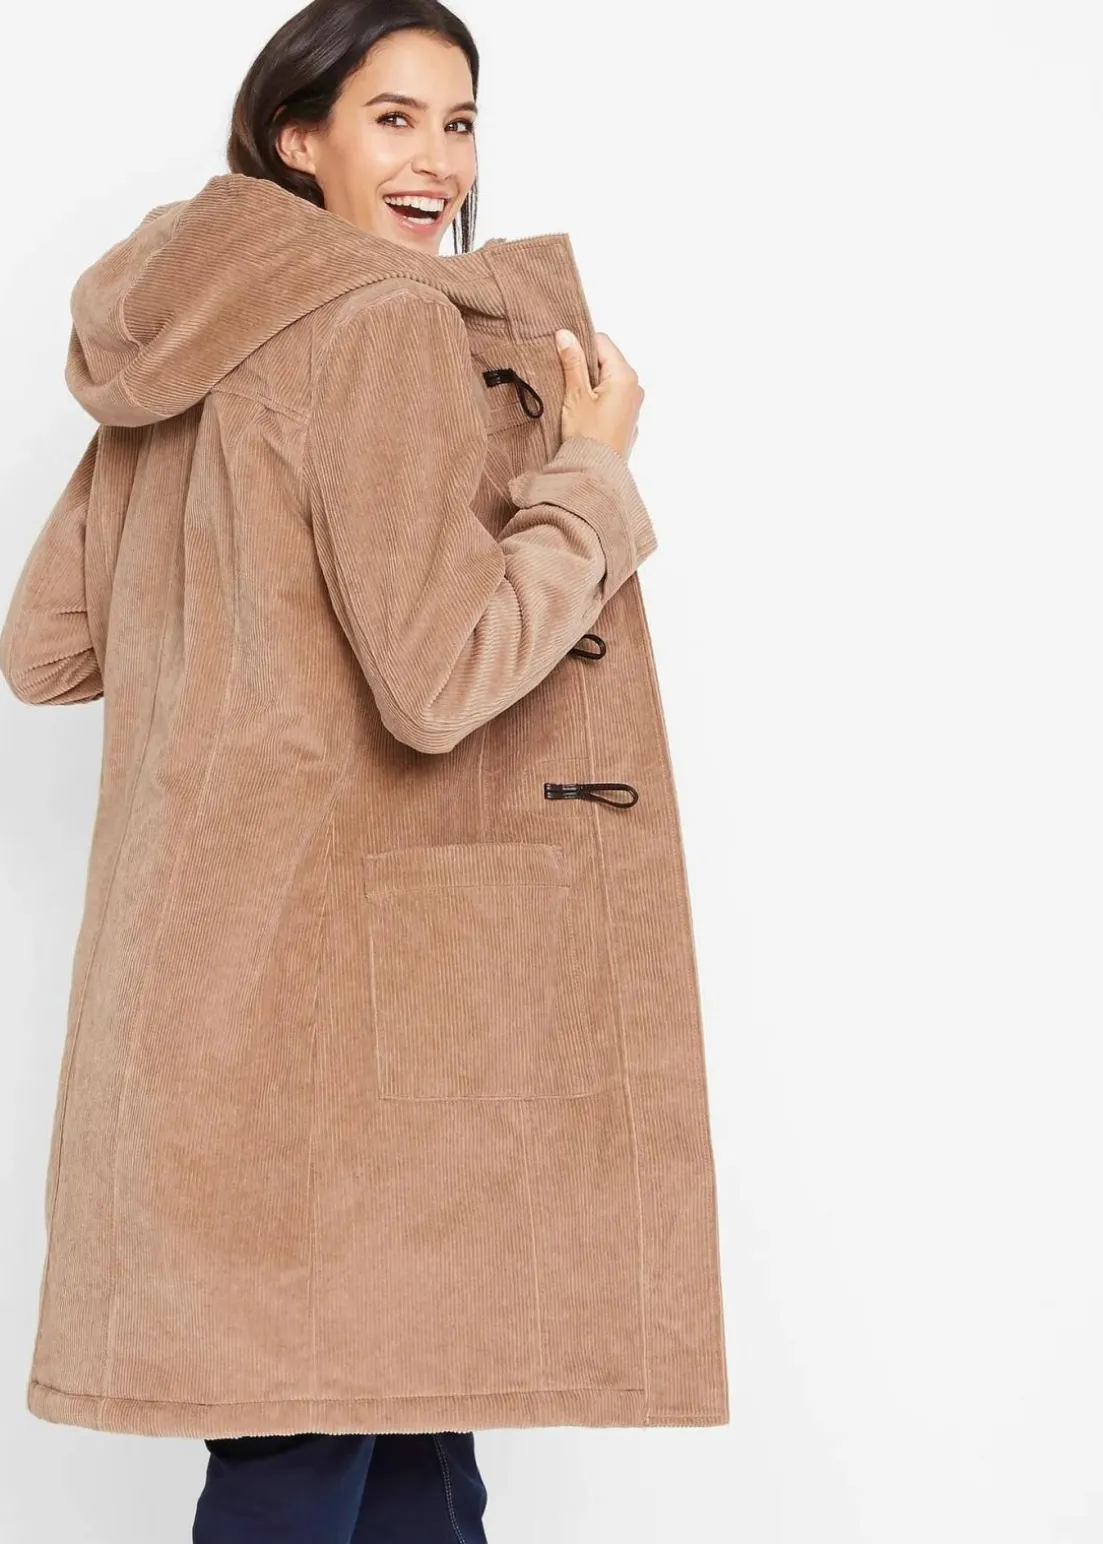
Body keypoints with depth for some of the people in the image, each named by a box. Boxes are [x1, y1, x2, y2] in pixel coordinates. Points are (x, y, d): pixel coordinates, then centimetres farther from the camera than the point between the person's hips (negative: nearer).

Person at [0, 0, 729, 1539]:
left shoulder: (180, 354, 13)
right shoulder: (390, 327, -12)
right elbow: (444, 679, -21)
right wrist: (594, 471, -7)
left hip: (212, 948, 9)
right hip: (341, 963, -9)